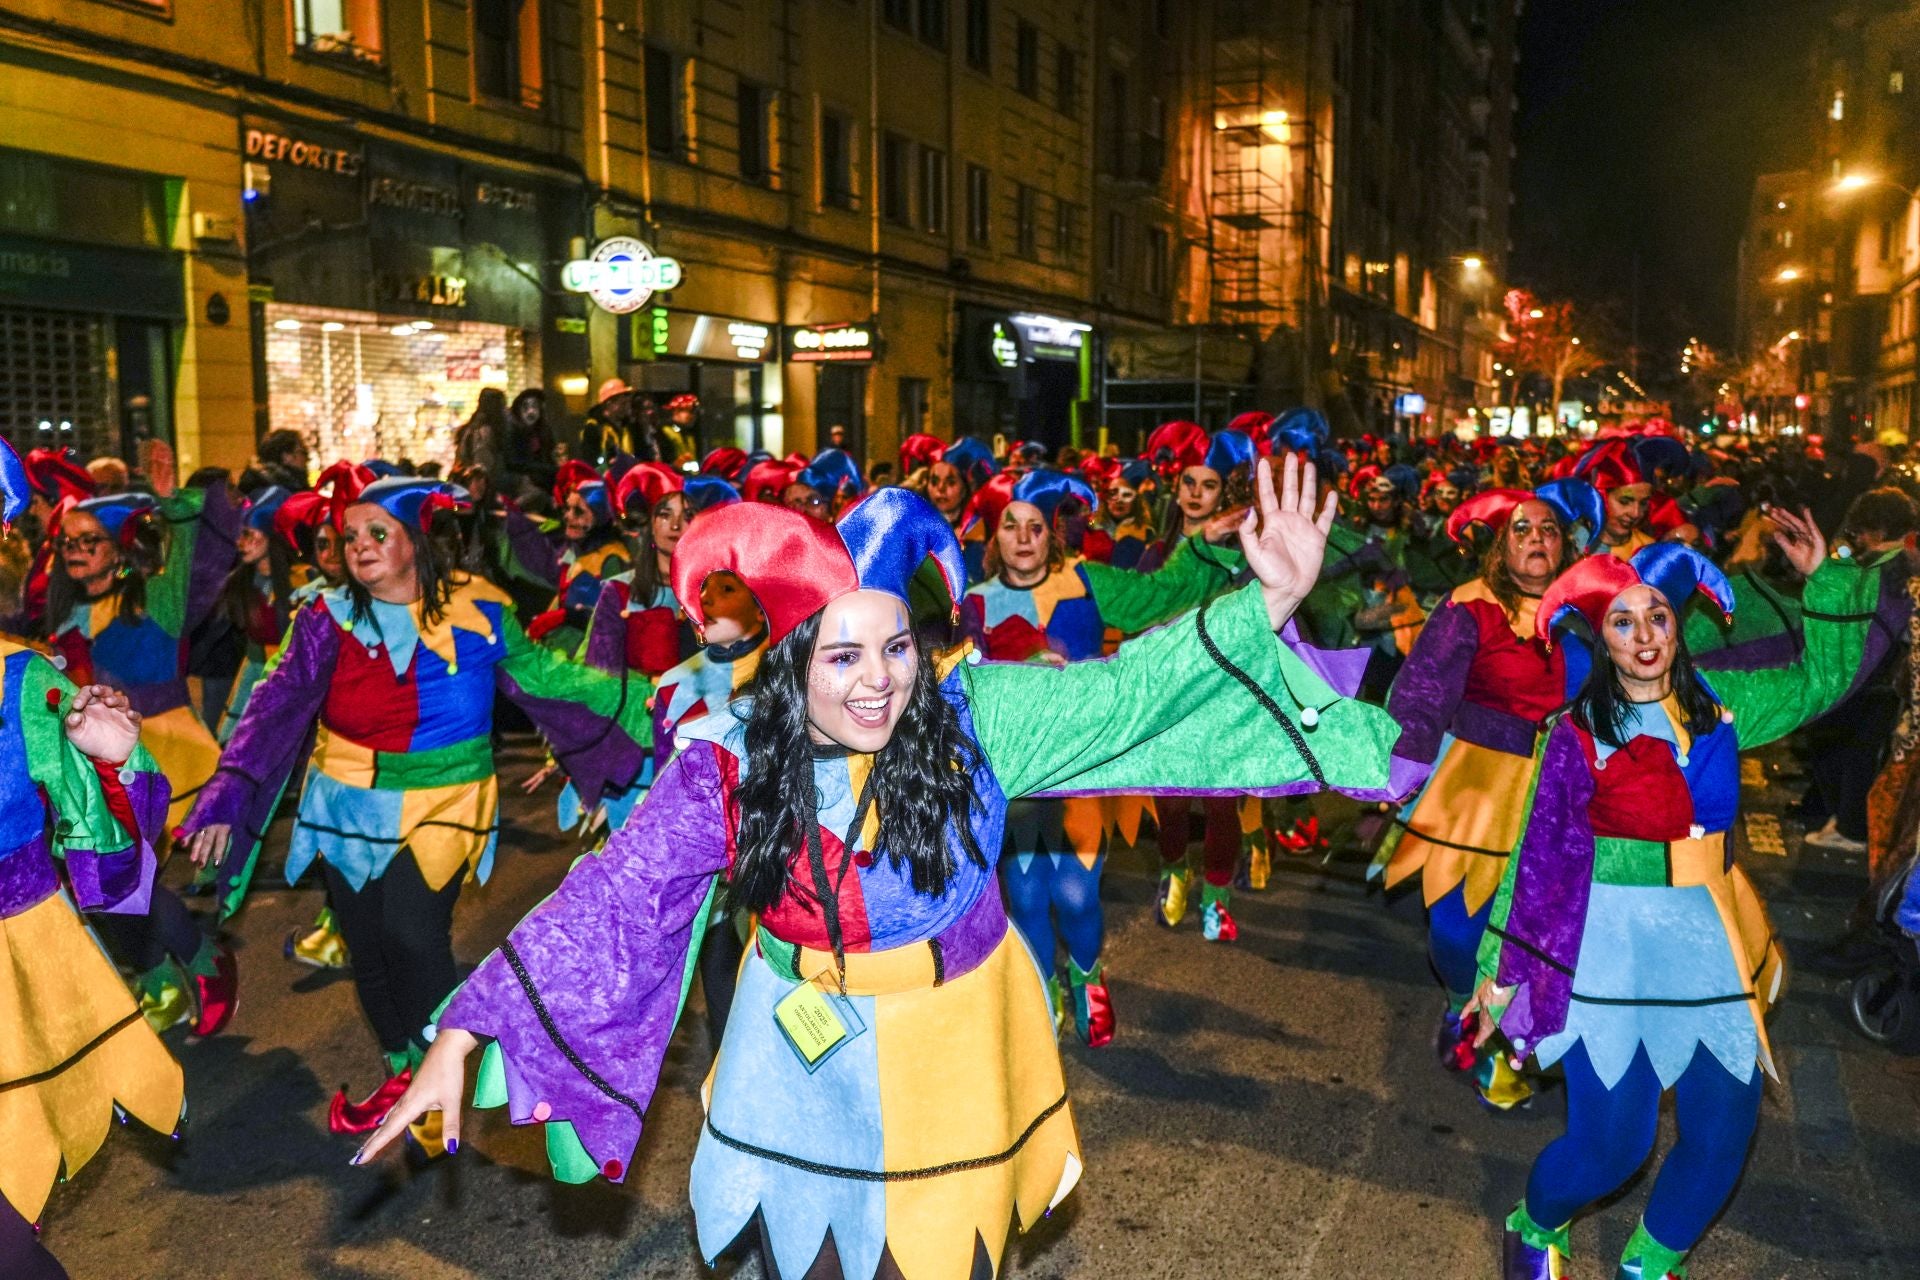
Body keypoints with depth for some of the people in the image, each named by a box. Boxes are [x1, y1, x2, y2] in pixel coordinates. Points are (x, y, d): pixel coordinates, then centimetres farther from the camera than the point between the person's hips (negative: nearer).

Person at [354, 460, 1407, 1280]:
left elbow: (1119, 693, -20)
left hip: (947, 1060, 0)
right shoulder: (724, 764, -15)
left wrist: (1267, 602, -32)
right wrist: (461, 1037, -17)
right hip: (803, 1063, 1)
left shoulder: (969, 717, -16)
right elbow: (606, 906, -13)